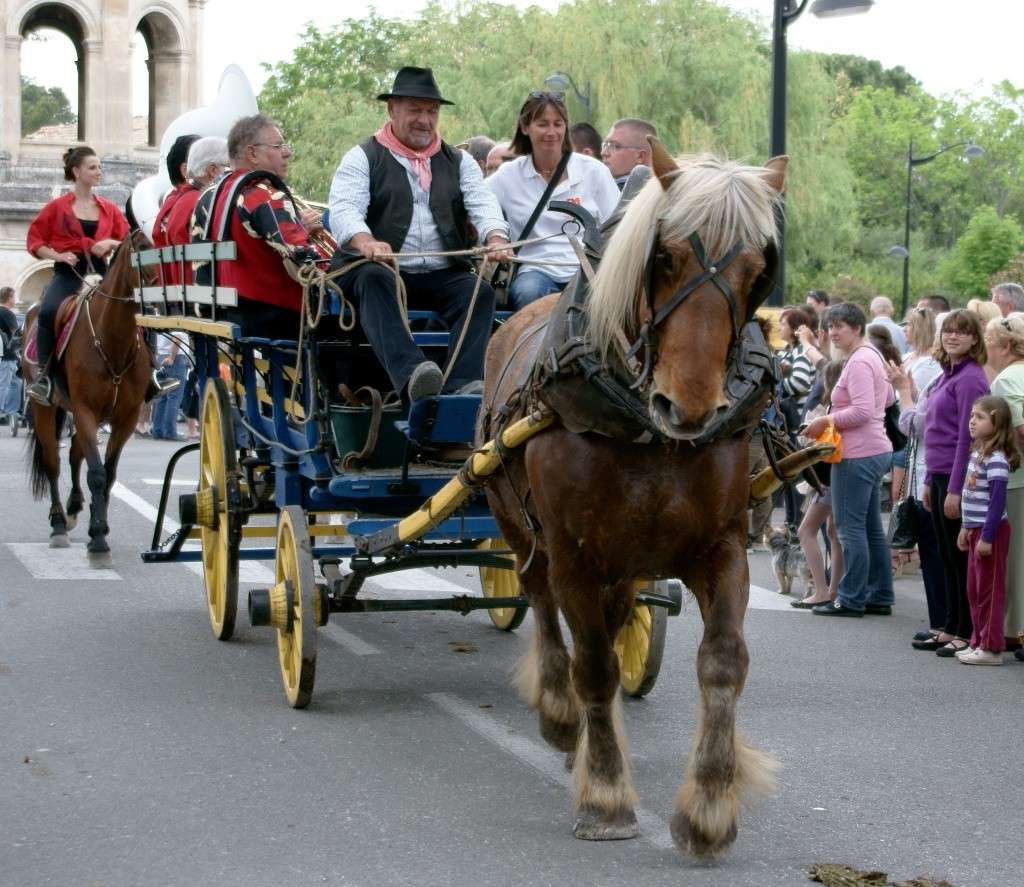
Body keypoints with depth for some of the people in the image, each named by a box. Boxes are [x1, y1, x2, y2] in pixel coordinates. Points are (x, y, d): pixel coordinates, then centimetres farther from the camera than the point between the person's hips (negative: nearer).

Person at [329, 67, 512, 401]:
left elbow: (482, 203, 6)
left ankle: (463, 382, -42)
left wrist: (496, 238, -20)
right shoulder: (363, 158, 10)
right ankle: (410, 374, -55)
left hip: (441, 275, 3)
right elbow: (344, 210, -7)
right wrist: (367, 243, -31)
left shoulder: (459, 161, 21)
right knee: (374, 279, -36)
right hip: (380, 267, -3)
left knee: (480, 290, -27)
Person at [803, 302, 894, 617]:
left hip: (857, 455, -11)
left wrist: (826, 421, -15)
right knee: (872, 528, 14)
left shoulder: (858, 362, -15)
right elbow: (888, 398, 27)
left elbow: (862, 411, -24)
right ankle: (879, 597, 18)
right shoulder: (871, 356, 16)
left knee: (850, 528, -5)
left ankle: (851, 599, -2)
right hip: (876, 450, 11)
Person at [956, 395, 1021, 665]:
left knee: (989, 590, -3)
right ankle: (978, 642, 23)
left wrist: (987, 536, -23)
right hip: (977, 529, 9)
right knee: (974, 589, 15)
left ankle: (991, 648, 2)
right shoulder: (977, 453, 11)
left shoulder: (996, 459, -18)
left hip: (991, 530, -9)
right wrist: (966, 527, 21)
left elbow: (997, 500, -22)